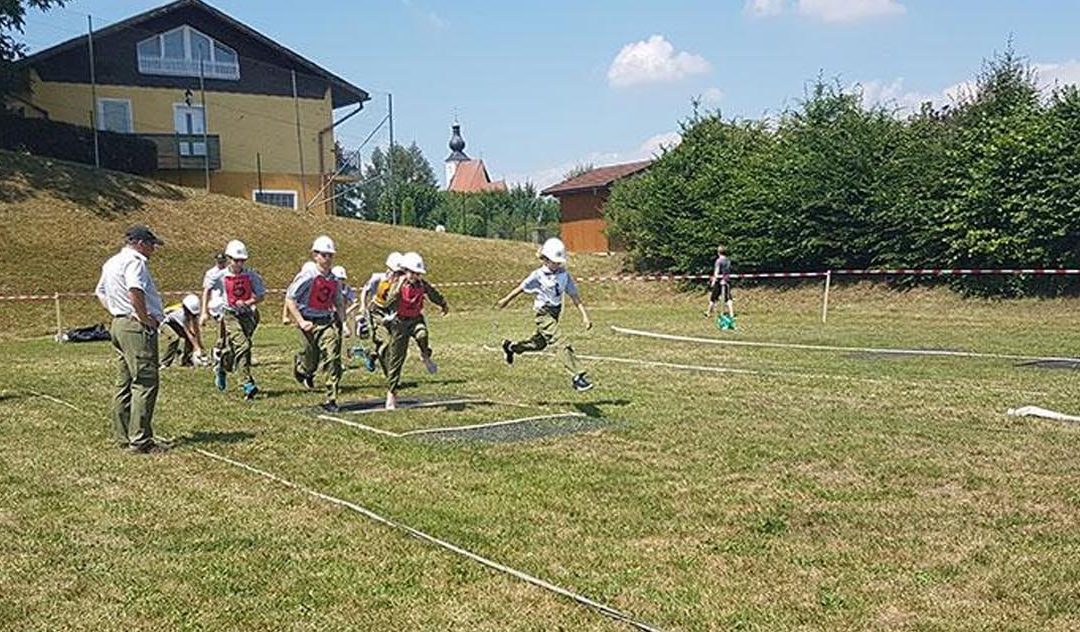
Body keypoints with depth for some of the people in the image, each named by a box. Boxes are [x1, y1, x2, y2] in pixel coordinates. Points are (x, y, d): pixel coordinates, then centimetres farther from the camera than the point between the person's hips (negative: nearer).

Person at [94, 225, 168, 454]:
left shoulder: (111, 263, 18)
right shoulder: (134, 261, -13)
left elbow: (100, 293, 29)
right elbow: (135, 291, -29)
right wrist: (145, 317, -19)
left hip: (118, 324, 10)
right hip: (137, 327, -10)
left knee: (124, 383, 14)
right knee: (145, 383, -9)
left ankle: (122, 435, 19)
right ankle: (140, 440, -10)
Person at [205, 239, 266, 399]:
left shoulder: (251, 275, -4)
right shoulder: (221, 276, -5)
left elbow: (261, 295, 1)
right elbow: (208, 290, 13)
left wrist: (248, 302, -17)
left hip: (247, 314, 3)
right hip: (230, 315, -2)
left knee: (233, 348, 10)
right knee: (242, 345, -19)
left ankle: (220, 367, 42)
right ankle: (248, 384, -18)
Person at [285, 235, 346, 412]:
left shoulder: (334, 280, 6)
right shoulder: (307, 275, -10)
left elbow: (338, 302, 21)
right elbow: (289, 298, -10)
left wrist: (342, 322, 9)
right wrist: (301, 321, -14)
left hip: (328, 321, 4)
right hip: (310, 323, -4)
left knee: (333, 359, -10)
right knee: (311, 362, 7)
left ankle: (331, 400, -4)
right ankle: (300, 368, 46)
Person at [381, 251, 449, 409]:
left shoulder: (422, 284, -6)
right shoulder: (398, 284, -15)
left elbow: (434, 295, 16)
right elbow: (389, 305, -28)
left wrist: (444, 304, 33)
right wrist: (398, 289, -41)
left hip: (416, 319, 2)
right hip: (399, 321, -2)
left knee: (422, 334, -35)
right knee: (396, 359, 0)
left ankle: (425, 356, -3)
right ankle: (391, 393, 11)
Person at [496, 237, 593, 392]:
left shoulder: (564, 275, 2)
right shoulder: (538, 276, -11)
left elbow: (574, 296, 2)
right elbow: (521, 288, 2)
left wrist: (585, 315, -6)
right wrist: (505, 301, 13)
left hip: (555, 313, 7)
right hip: (544, 314, -7)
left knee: (539, 343, 24)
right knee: (564, 345, -20)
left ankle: (511, 346, 48)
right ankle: (577, 377, -23)